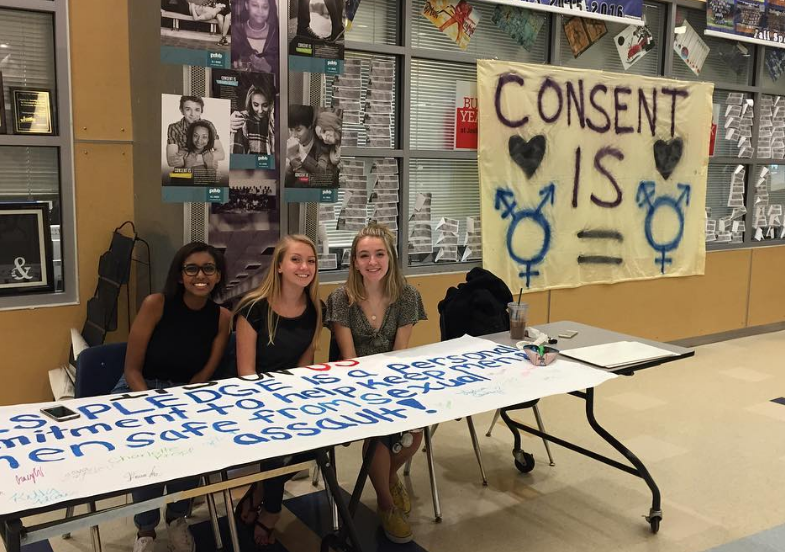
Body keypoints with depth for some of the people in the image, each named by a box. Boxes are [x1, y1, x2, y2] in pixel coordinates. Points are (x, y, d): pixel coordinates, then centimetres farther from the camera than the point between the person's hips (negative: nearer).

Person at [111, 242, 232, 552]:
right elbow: (132, 369, -13)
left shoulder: (222, 317, -5)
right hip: (139, 391, -2)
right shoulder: (156, 304, -15)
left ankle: (177, 517, 2)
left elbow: (206, 374, -2)